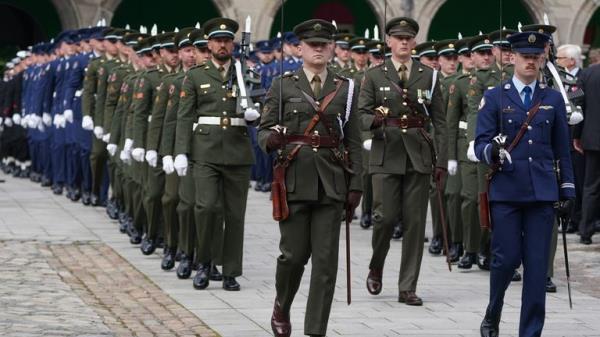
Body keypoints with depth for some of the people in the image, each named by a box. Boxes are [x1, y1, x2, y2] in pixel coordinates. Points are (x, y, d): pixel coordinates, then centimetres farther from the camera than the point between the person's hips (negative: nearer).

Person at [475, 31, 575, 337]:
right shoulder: (494, 98, 4)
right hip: (506, 191, -2)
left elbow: (562, 149, 13)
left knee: (537, 265, -1)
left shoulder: (553, 100, 11)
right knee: (506, 258, -2)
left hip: (542, 192, 2)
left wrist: (568, 189, 9)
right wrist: (491, 152, -24)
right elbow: (480, 143, -1)